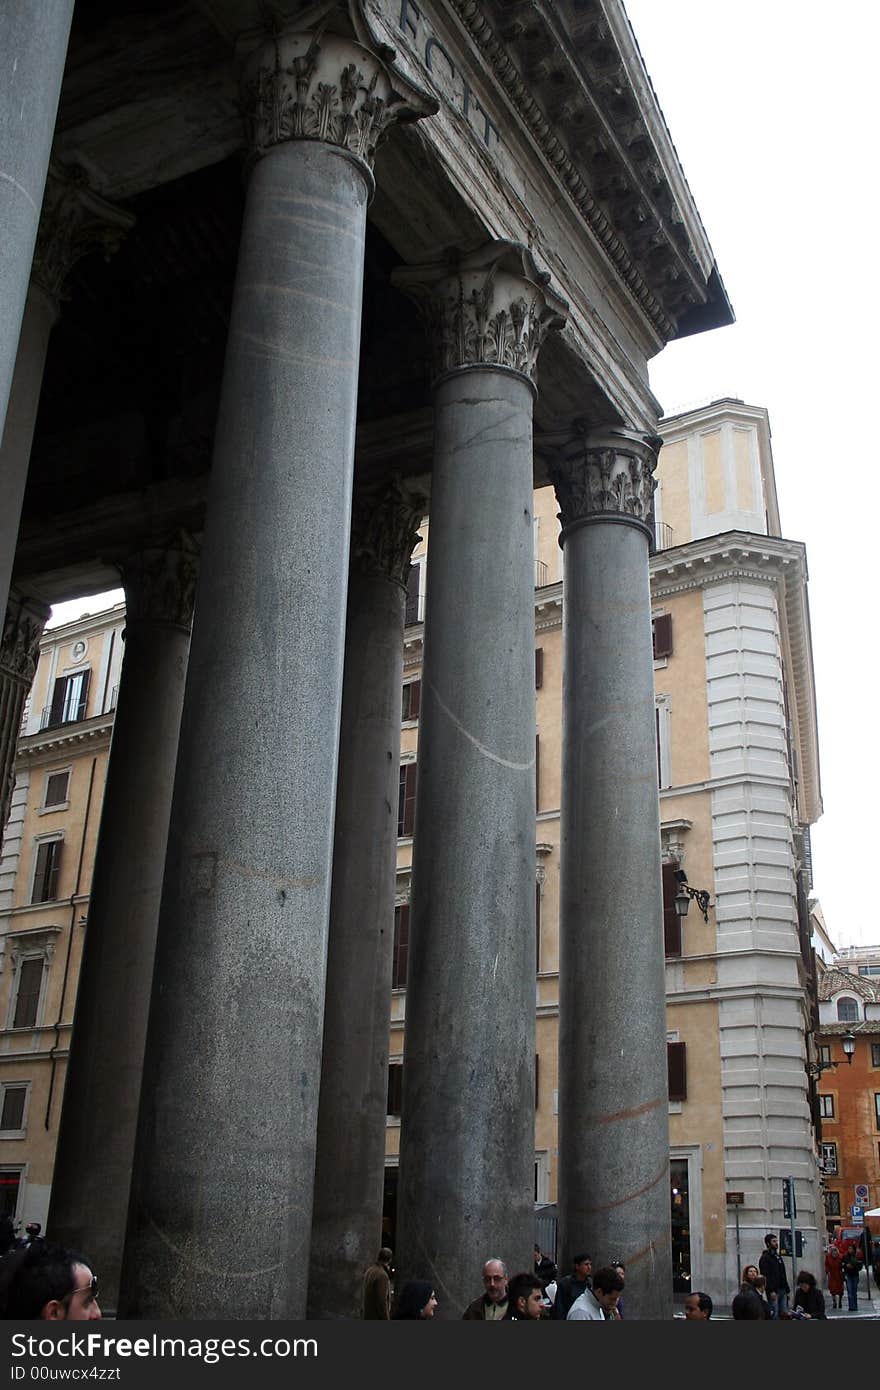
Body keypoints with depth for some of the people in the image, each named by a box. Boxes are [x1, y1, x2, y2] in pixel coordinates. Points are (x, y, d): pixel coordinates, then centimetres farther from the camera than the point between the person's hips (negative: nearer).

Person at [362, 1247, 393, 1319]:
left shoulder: (369, 1271, 7)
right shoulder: (382, 1275, -20)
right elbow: (382, 1302, -22)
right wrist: (386, 1321, -16)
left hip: (369, 1316, 9)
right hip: (379, 1318, -9)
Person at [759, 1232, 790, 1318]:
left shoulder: (779, 1257, 20)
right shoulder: (765, 1258, -7)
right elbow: (765, 1276, -16)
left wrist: (787, 1289, 17)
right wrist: (771, 1291, -23)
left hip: (782, 1291, 8)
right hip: (773, 1291, -8)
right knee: (774, 1314, -9)